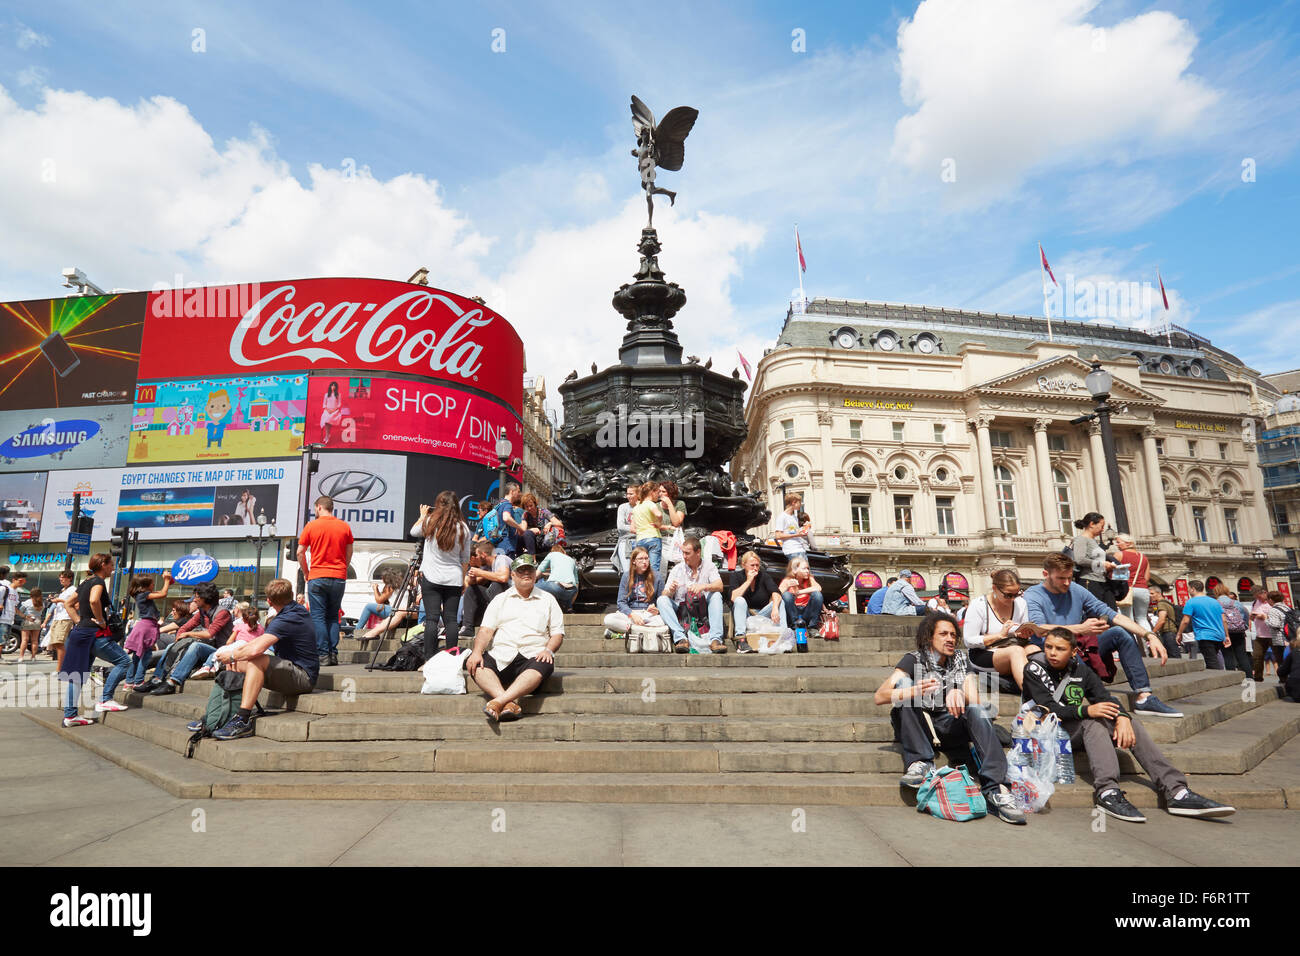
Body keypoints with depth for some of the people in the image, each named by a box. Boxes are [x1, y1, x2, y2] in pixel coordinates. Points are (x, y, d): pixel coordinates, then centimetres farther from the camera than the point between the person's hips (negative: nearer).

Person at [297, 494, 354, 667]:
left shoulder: (311, 526, -1)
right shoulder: (345, 526, 6)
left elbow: (300, 552, 2)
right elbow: (349, 553, 11)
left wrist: (306, 572, 14)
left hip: (317, 577, -3)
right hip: (339, 577, 3)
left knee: (318, 617, 2)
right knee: (333, 617, 12)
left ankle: (323, 655, -2)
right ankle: (333, 654, 6)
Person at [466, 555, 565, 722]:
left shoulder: (547, 600, 18)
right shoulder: (500, 599, 21)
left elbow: (558, 633, 13)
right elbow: (486, 629, 9)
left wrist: (548, 650, -9)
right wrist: (477, 652, -10)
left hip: (533, 655, -1)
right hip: (501, 656, 1)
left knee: (544, 666, -37)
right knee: (473, 663, -29)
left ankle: (499, 701, -48)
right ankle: (510, 703, -43)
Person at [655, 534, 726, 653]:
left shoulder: (708, 566, 4)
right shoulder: (677, 569, 6)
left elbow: (719, 586, -13)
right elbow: (665, 594, 1)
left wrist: (703, 586, -33)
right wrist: (670, 590, -23)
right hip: (681, 610, 1)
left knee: (716, 595, -26)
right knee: (661, 600, -22)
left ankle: (715, 638, -36)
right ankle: (680, 637, -38)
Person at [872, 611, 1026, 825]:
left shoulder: (961, 658, 7)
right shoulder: (914, 659, -5)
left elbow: (974, 699, -5)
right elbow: (880, 697, -18)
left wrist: (958, 694, -29)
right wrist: (914, 692, -37)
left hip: (949, 727, 2)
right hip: (917, 729, -2)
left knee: (977, 712, -24)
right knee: (903, 682, -25)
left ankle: (995, 788, -35)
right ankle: (920, 763, -28)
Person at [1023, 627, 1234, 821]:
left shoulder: (1080, 669, 11)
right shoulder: (1034, 669, -6)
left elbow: (1105, 699, 0)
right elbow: (1048, 708, -17)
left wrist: (1122, 718, -22)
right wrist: (1086, 711, -30)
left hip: (1079, 730, 6)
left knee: (1130, 725, -12)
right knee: (1091, 721, -31)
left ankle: (1176, 791, -21)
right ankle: (1106, 791, -44)